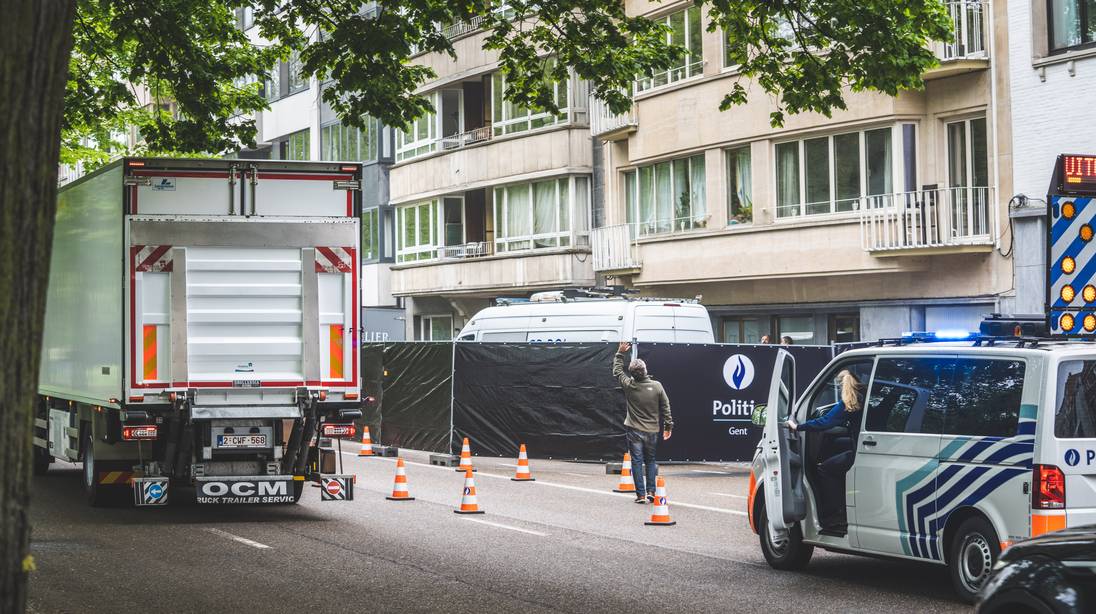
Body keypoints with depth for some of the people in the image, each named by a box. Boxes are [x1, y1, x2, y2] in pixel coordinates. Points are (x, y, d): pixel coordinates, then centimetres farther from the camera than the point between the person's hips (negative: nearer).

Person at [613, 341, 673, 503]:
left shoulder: (628, 386, -9)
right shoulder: (657, 386, -7)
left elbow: (617, 371, 8)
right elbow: (665, 407, 1)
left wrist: (620, 353, 19)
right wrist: (668, 425, 11)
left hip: (634, 430, -2)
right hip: (652, 431, 2)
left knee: (637, 461, 1)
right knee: (650, 461, 15)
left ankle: (641, 494, -1)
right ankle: (651, 492, 8)